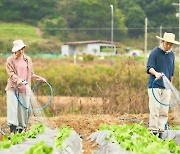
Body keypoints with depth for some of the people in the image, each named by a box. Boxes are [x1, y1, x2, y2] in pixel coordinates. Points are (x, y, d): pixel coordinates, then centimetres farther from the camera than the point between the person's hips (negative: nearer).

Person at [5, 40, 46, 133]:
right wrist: (17, 79, -25)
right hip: (13, 88, -4)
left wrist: (40, 78, 12)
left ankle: (21, 130, 8)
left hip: (24, 89, 4)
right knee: (12, 107, -11)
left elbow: (31, 74, 23)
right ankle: (13, 131, -14)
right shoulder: (10, 60, 3)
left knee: (24, 109, 2)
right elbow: (10, 73, -8)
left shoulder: (28, 60, 14)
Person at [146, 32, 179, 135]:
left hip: (166, 87, 5)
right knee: (155, 109, -8)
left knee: (164, 111, 3)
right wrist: (156, 73, -32)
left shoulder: (172, 54, 12)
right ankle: (153, 130, -3)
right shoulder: (155, 52, -5)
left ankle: (161, 130, 8)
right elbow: (149, 68, -13)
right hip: (155, 85, -5)